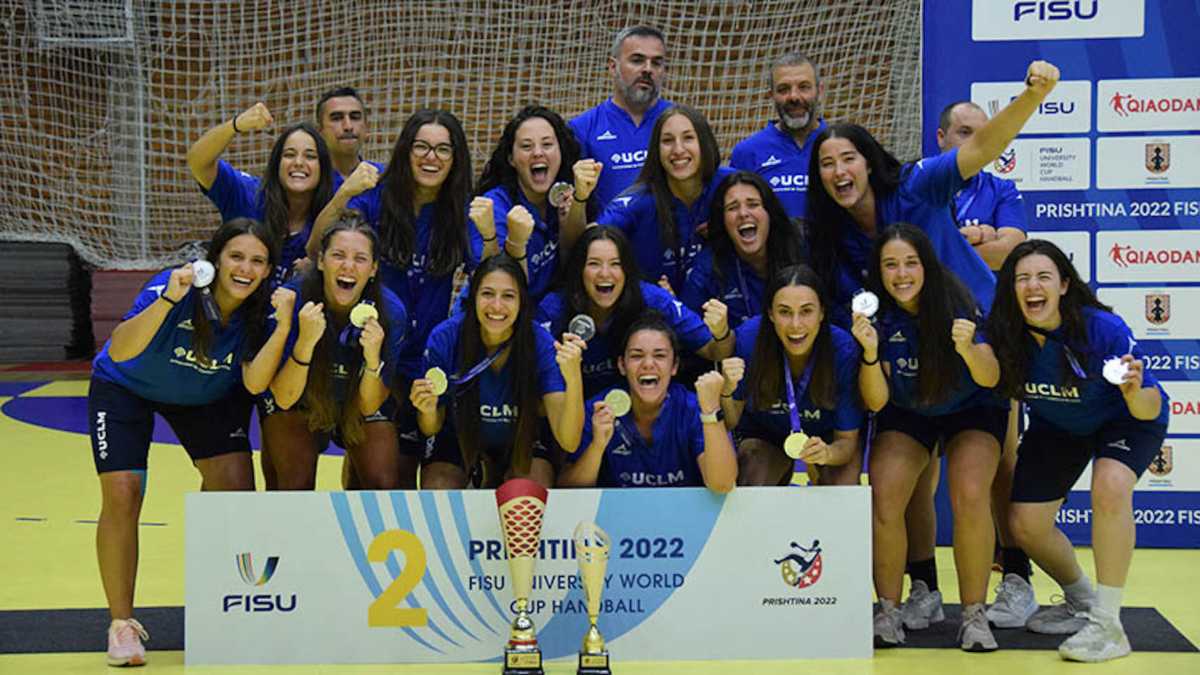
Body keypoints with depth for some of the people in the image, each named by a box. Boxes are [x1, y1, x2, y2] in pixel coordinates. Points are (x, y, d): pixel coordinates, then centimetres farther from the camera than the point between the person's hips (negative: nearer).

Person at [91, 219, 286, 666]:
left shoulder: (261, 308, -21)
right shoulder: (175, 287, -33)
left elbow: (254, 383, -30)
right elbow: (120, 351, -43)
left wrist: (284, 325, -40)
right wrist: (168, 300, -56)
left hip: (206, 396, 4)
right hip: (126, 389, -3)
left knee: (236, 487, -10)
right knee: (122, 495, -17)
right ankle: (121, 623, -1)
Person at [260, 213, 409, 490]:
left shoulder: (391, 311, -24)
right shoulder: (292, 301, -27)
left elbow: (369, 406, -18)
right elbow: (283, 398, -26)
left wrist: (373, 358, -37)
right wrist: (305, 342, -41)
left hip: (359, 400, 1)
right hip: (297, 400, -1)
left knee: (385, 485, -16)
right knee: (296, 486, -18)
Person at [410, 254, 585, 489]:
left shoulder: (541, 344, -24)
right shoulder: (444, 338, -23)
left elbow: (568, 442, -32)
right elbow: (432, 429, -9)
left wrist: (573, 379, -48)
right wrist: (428, 412, -34)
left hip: (521, 444, 0)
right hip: (457, 440, 0)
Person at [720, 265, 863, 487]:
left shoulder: (844, 350, -30)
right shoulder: (749, 338, -29)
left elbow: (847, 440, -20)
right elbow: (731, 423, -17)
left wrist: (827, 453, -43)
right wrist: (726, 392, -39)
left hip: (828, 437, 0)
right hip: (765, 436, 0)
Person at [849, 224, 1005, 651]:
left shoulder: (957, 302, -24)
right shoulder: (877, 313, -18)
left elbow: (990, 379, -27)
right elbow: (876, 402, -21)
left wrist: (967, 348, -47)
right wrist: (870, 352, -38)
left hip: (971, 411, -2)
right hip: (905, 415, 2)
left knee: (970, 497, -27)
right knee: (882, 497, -23)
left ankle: (974, 614, -10)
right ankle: (888, 612, -6)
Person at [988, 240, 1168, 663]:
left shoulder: (1103, 329, -34)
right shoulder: (1006, 334, -25)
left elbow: (1149, 410, -31)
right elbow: (1005, 394, -4)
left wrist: (1134, 390, -50)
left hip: (1126, 420, -4)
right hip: (1056, 426, 5)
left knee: (1109, 485, -34)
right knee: (1025, 525, -3)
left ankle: (1107, 624, -24)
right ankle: (1081, 601, 28)